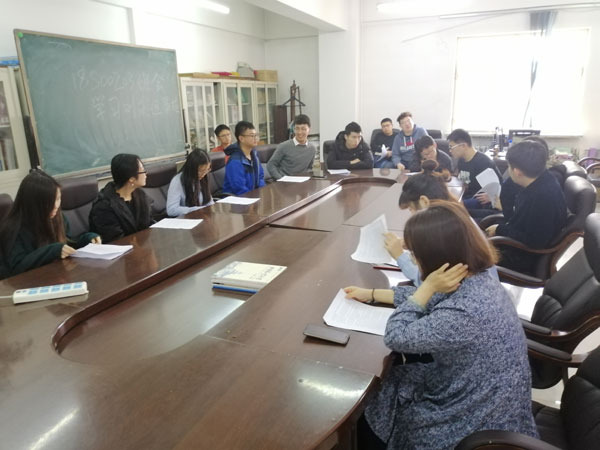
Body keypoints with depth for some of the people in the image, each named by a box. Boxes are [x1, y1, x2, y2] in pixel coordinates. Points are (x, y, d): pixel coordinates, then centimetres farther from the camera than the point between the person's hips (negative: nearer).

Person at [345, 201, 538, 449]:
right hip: (478, 398, 7)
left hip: (473, 421, -7)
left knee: (365, 420, 12)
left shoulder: (463, 313, -38)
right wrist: (371, 294, 14)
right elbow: (431, 297, 8)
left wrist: (427, 286, -24)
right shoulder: (476, 279, -11)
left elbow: (396, 337, -23)